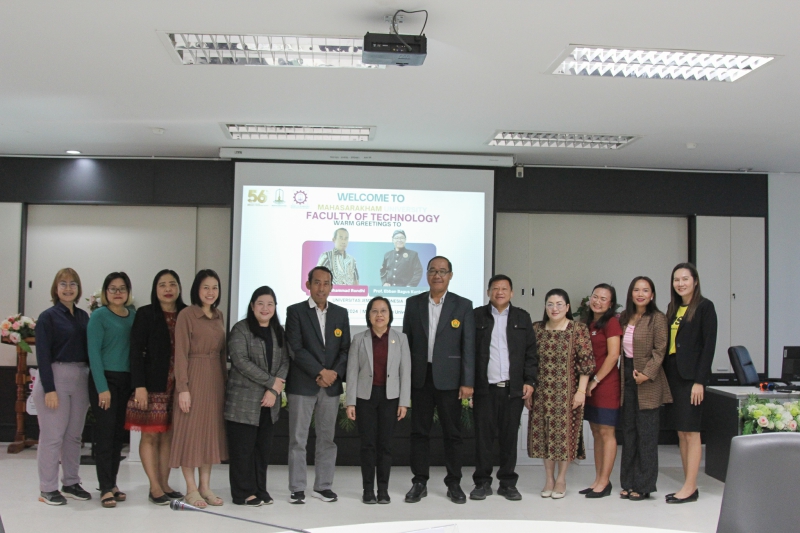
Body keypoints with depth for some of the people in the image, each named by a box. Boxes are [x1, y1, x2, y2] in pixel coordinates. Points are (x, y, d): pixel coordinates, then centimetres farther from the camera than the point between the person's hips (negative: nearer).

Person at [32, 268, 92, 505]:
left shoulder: (83, 316, 11)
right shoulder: (48, 317, -4)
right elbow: (43, 355, -9)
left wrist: (91, 383, 6)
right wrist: (49, 389, -15)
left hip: (81, 379, 5)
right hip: (55, 378, -5)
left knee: (74, 435, 11)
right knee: (52, 436, -2)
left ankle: (71, 483, 22)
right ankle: (48, 488, 8)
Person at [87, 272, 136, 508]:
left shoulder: (133, 315, 9)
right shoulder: (99, 316, -4)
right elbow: (93, 352, -8)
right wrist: (102, 387, -13)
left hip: (127, 380, 5)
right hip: (105, 379, -4)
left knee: (119, 434, 8)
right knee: (105, 433, -3)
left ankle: (112, 483, 19)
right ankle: (106, 488, 3)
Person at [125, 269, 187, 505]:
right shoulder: (145, 314, -1)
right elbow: (136, 351, -5)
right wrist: (139, 386, -13)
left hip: (177, 385, 3)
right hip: (153, 385, -3)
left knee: (168, 435, 8)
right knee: (150, 434, 0)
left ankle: (164, 484, 16)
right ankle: (155, 487, 6)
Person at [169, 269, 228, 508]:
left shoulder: (219, 316, 11)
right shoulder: (186, 315, -7)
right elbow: (181, 353, -11)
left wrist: (225, 380, 10)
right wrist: (182, 388, -15)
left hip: (215, 379, 7)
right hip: (193, 378, -6)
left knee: (212, 430, 9)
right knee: (190, 430, 0)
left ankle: (205, 486, 18)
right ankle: (191, 489, 8)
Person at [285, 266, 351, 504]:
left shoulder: (341, 313, 11)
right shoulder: (295, 311, 0)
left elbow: (345, 349, 8)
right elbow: (296, 348, -8)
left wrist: (335, 373, -9)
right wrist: (320, 372, -14)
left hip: (331, 385, 3)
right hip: (302, 384, -3)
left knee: (327, 439, 7)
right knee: (298, 439, 0)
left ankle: (323, 486, 16)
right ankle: (297, 488, 7)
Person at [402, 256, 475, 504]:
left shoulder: (463, 305, 0)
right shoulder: (413, 303, 6)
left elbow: (468, 346, -3)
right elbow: (407, 342, 7)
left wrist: (468, 382, -8)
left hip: (449, 379, -2)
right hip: (420, 378, 2)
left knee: (452, 433, 5)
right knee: (419, 432, 7)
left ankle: (454, 484, 17)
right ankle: (419, 483, 17)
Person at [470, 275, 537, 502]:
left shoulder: (522, 317, 10)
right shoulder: (477, 316, 5)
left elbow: (531, 352, 9)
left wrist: (530, 381, 1)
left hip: (513, 389, 1)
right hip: (484, 388, -1)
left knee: (509, 436, 6)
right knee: (483, 436, 3)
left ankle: (508, 483, 17)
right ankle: (482, 482, 13)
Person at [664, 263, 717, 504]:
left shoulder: (704, 307, -6)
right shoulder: (673, 308, 15)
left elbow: (709, 345, -11)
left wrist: (700, 380, -16)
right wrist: (664, 374, 7)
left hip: (691, 375, -7)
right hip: (672, 374, 7)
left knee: (691, 431, -4)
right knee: (681, 432, 9)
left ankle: (690, 488, 1)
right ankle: (688, 485, 15)